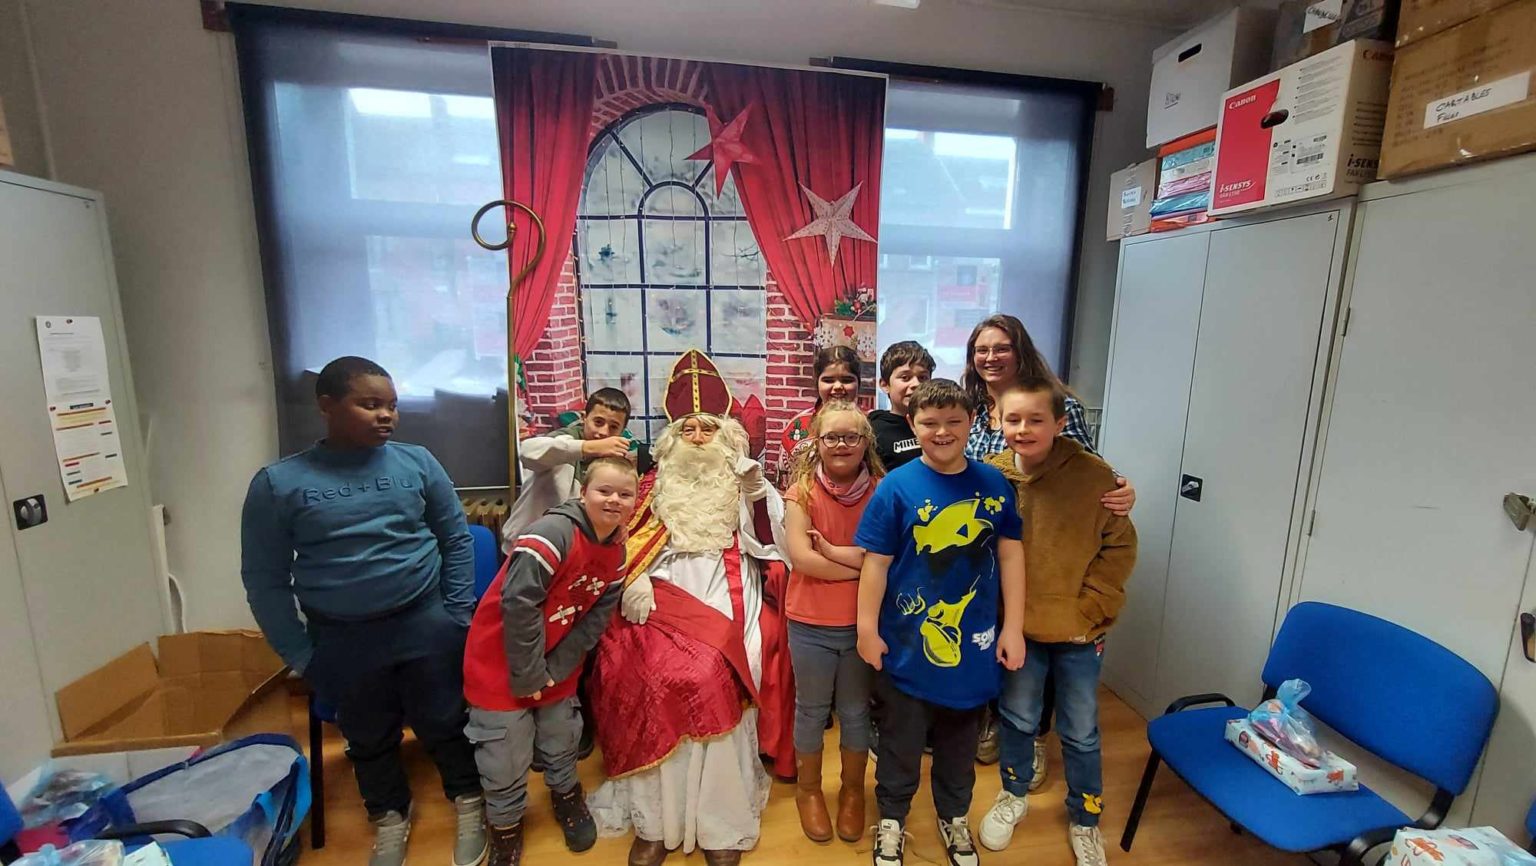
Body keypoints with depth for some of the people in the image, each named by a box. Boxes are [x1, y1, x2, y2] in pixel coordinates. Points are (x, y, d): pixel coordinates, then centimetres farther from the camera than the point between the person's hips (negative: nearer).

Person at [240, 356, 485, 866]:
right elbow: (264, 579, -1)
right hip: (342, 640, 1)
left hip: (424, 625, 0)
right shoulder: (278, 483, -6)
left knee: (445, 723, 14)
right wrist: (299, 655, -2)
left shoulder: (417, 462, -5)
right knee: (369, 738, 21)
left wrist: (457, 617, -2)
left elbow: (457, 540, 1)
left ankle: (469, 803, 40)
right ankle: (390, 817, 48)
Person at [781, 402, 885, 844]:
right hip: (811, 624, -1)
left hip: (863, 623, 1)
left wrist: (833, 551, -19)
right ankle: (808, 790, 41)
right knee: (812, 710, 17)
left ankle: (853, 791, 43)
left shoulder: (881, 492, -6)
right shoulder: (802, 493, -10)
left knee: (856, 712, 19)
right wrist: (862, 564, -15)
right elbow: (802, 559, -19)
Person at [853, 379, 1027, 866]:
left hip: (974, 641, 3)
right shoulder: (897, 487, -14)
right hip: (908, 643, -3)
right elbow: (876, 563, -11)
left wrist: (1013, 627, 1)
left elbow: (1010, 554, 2)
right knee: (901, 742, 17)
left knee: (961, 741, 24)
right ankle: (891, 820, 42)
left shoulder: (994, 484, -4)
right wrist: (867, 628, -8)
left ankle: (954, 817, 49)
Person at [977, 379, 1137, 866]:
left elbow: (1119, 549, -7)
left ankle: (1085, 821, 43)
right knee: (1018, 720, 20)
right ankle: (1014, 796, 46)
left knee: (1080, 734, 17)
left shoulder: (1094, 475, -15)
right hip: (1017, 628, 1)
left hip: (1078, 632, -1)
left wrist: (1088, 609, -11)